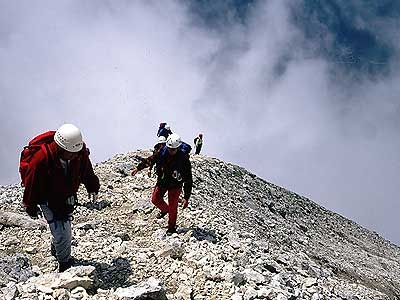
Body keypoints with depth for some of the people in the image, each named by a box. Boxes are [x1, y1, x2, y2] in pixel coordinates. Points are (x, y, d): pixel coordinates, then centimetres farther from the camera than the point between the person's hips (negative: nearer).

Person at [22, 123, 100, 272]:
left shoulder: (80, 152, -21)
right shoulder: (42, 159, -34)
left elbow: (87, 171, 2)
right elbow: (32, 183, -18)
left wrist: (93, 187, 12)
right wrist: (30, 206, -7)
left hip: (68, 197, 5)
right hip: (49, 200, -5)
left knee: (65, 227, 21)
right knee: (62, 234, -8)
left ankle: (56, 249, 50)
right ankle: (65, 264, 14)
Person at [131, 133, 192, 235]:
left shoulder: (184, 159, -29)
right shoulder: (162, 152, -18)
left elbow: (188, 180, -26)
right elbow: (150, 160, 3)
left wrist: (186, 197, -28)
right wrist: (138, 168, 2)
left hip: (175, 185, -4)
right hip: (162, 181, 4)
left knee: (172, 207, 2)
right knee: (155, 199, 13)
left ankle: (172, 227, 24)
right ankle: (165, 210, 45)